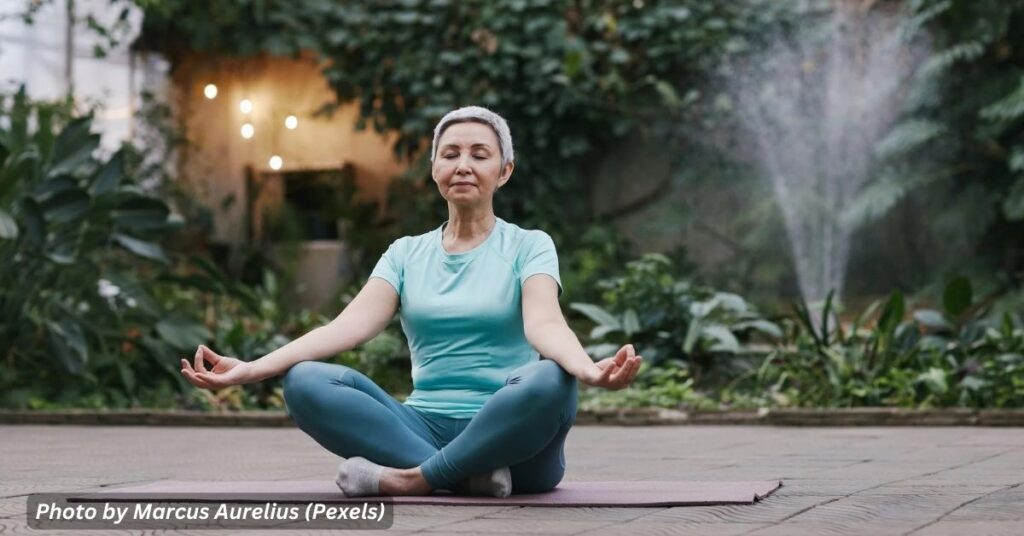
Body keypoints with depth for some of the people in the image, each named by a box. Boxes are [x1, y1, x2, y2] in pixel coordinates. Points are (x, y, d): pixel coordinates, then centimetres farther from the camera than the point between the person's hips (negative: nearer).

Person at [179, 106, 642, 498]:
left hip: (512, 440, -3)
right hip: (426, 430, 3)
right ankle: (469, 475, -28)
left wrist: (589, 370, -41)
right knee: (306, 382, -21)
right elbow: (351, 325, -3)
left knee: (549, 382, -37)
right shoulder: (407, 254, 13)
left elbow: (543, 323, -16)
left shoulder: (529, 246, 4)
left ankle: (410, 479, -26)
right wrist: (249, 369, -20)